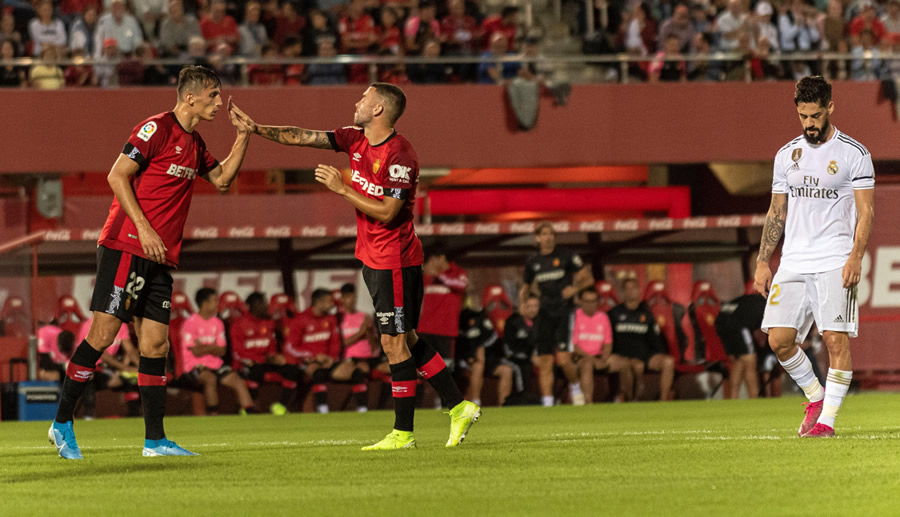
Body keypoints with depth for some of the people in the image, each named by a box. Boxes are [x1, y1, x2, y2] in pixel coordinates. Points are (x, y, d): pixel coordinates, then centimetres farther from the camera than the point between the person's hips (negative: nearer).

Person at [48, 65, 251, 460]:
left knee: (156, 345, 5)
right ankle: (62, 424, -1)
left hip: (160, 258, 8)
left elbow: (222, 178, 30)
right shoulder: (156, 129, -9)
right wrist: (144, 229, -18)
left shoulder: (194, 144, 17)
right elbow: (118, 176, -14)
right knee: (103, 334, -9)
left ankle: (154, 439, 6)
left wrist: (242, 137, 16)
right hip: (125, 248, -8)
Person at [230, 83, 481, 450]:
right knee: (405, 340, 12)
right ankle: (459, 408, 18)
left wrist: (342, 188, -21)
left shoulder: (399, 155, -20)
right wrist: (258, 129, 1)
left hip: (394, 261, -9)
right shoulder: (356, 139, 5)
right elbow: (302, 137, 8)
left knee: (395, 343, -6)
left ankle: (403, 433, -1)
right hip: (373, 258, 9)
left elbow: (386, 212, -22)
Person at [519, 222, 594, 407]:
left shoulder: (566, 256, 0)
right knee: (544, 363, 0)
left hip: (563, 310, -4)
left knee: (564, 359, -15)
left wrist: (575, 288, -13)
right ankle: (547, 403, 3)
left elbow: (588, 278, 5)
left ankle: (575, 386, 14)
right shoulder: (532, 263, 10)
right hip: (545, 313, 4)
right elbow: (525, 287, 24)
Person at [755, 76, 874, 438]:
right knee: (779, 339, -4)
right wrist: (763, 262, 11)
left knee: (836, 339, -11)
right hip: (793, 264, 5)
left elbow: (866, 212, -3)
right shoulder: (786, 155, 14)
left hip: (835, 263, -5)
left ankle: (827, 418, -5)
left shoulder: (854, 154, -1)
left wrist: (855, 257, -16)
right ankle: (815, 397, 18)